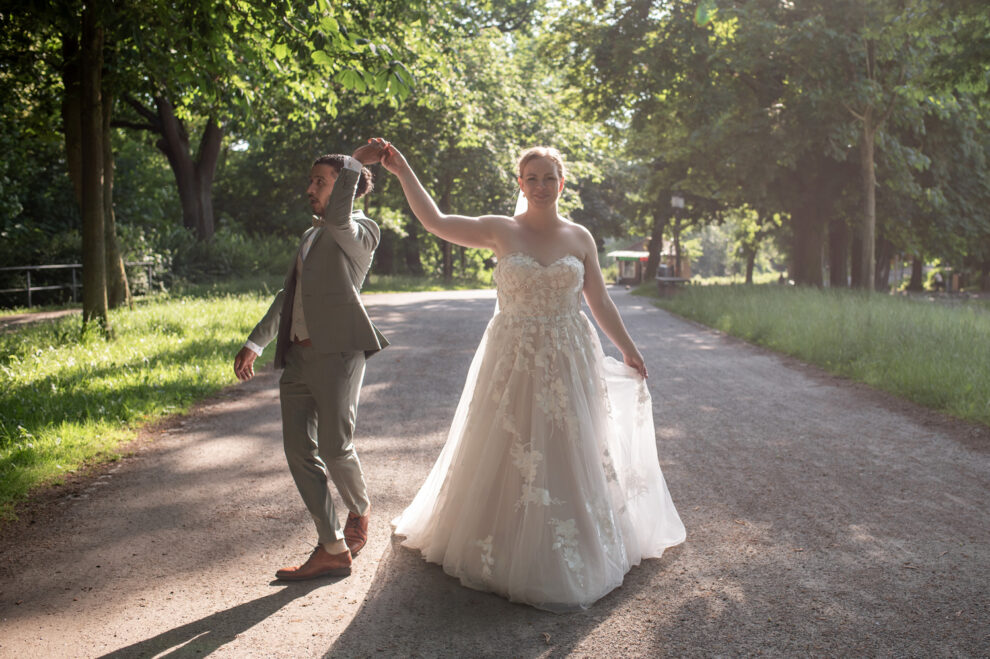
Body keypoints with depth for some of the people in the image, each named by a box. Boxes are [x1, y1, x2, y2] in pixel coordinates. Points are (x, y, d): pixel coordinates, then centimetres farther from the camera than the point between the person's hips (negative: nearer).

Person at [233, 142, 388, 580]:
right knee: (300, 451, 3)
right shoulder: (310, 236, 24)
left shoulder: (360, 233, -2)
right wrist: (255, 343, 23)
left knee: (334, 448, -8)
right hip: (297, 356, 8)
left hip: (337, 352, -8)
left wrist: (356, 162, -13)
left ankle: (360, 511, 25)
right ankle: (332, 549, 10)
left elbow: (337, 216, -26)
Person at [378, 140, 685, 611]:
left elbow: (600, 303, 8)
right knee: (506, 456, 6)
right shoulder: (500, 231, -1)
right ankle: (506, 552, 26)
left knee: (568, 456, 8)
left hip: (568, 361, 1)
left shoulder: (579, 237, 4)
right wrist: (402, 171, -6)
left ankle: (567, 559, 26)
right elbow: (434, 221, -2)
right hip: (512, 361, -1)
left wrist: (629, 351, 9)